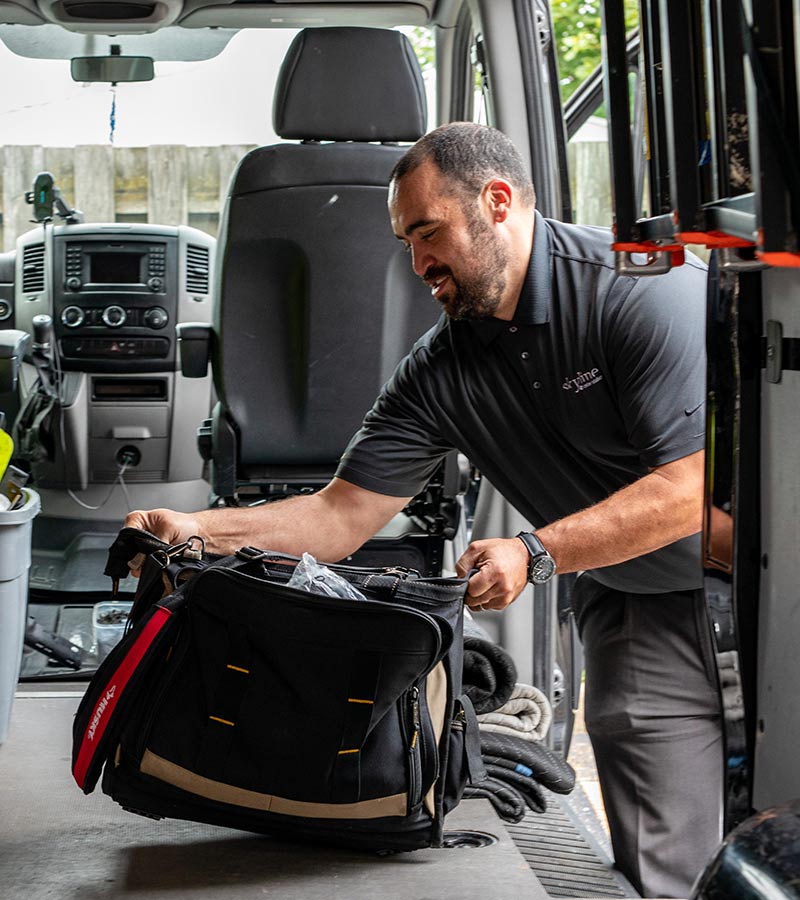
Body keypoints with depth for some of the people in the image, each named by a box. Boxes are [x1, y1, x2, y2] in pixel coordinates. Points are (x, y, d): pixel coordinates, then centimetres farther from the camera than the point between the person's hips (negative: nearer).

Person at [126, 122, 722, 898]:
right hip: (637, 608, 4)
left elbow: (695, 487, -24)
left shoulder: (645, 287, -19)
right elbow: (343, 517, 0)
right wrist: (199, 529, -13)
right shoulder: (441, 369, -2)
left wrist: (538, 555, -26)